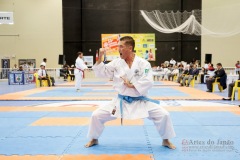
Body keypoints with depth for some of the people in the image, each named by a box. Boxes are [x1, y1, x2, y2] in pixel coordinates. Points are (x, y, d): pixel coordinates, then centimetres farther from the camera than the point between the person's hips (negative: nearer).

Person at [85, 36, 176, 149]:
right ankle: (94, 139, 21)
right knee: (96, 115, -6)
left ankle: (166, 140, 13)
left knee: (163, 115, -12)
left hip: (140, 101, -2)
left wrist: (131, 85, -22)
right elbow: (101, 73, 1)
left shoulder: (143, 63, -12)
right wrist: (100, 58, -10)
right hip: (121, 101, 2)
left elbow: (148, 83, -18)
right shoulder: (116, 63, -3)